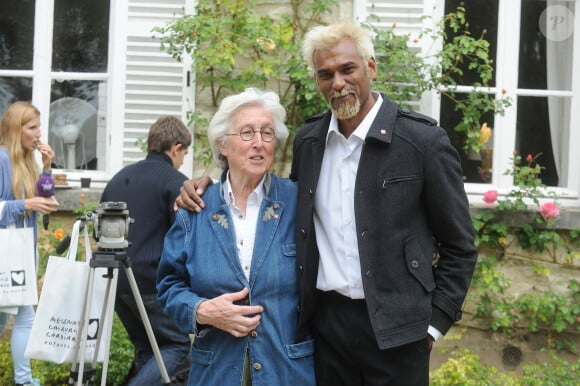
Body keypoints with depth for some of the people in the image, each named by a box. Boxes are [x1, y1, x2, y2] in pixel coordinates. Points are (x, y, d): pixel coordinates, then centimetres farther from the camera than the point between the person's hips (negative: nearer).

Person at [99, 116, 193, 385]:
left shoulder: (119, 178, 14)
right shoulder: (175, 183, -8)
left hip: (115, 280, 7)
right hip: (153, 282, -7)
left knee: (146, 348, 18)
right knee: (179, 344, 3)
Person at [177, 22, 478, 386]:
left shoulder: (423, 140, -7)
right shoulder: (308, 139, 6)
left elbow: (459, 245, -2)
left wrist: (434, 322, -6)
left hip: (393, 326, -3)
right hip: (326, 321, 4)